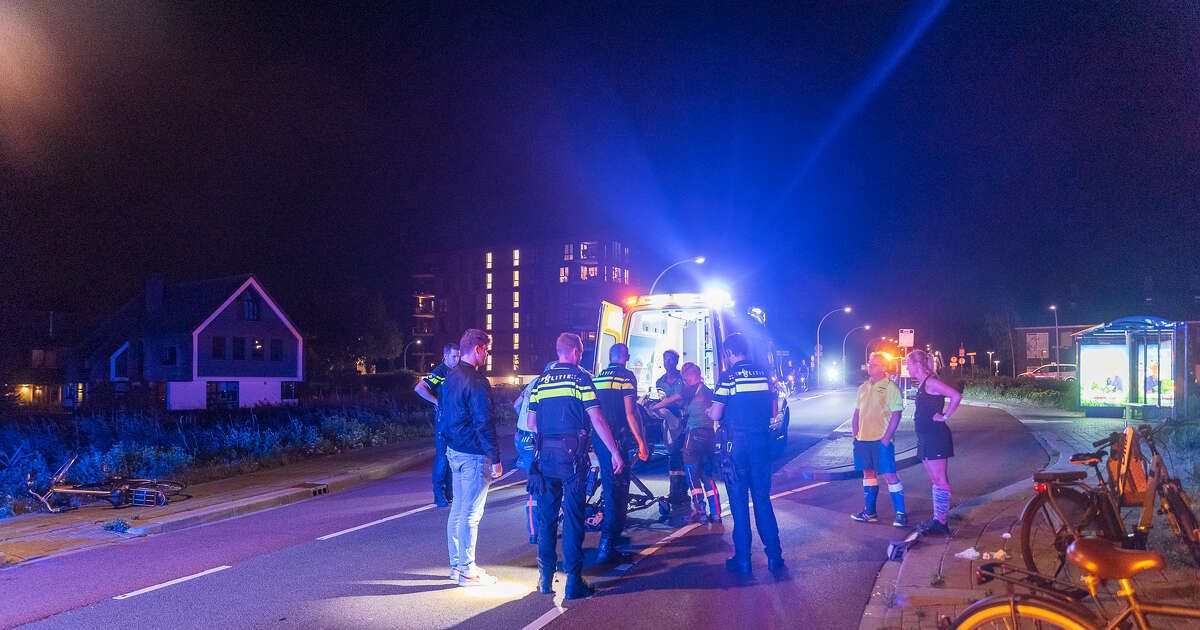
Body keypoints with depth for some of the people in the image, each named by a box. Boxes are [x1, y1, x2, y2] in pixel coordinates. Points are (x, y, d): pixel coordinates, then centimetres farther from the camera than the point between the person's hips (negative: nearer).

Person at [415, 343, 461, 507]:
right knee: (442, 456, -6)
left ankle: (449, 493, 19)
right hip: (443, 418, -8)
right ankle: (439, 495, 0)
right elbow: (419, 388, -23)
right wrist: (437, 402, -19)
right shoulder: (439, 373, -11)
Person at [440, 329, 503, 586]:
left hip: (454, 450, 10)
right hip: (473, 455, -10)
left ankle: (457, 564, 25)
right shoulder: (477, 382, -19)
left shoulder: (451, 377, 11)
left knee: (457, 510, 16)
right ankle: (467, 571, 4)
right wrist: (496, 459, -16)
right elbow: (484, 423, -20)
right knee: (470, 514, -3)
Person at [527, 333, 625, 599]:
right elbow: (597, 419, -9)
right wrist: (615, 452, -7)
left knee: (546, 517, 12)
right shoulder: (581, 378, -3)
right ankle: (573, 582, 2)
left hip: (545, 455, 4)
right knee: (573, 517, 0)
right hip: (572, 456, -4)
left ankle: (545, 579, 17)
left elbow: (531, 423, 11)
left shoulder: (541, 381, 10)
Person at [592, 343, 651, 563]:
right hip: (617, 438, -7)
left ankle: (613, 534, 36)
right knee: (618, 489, -6)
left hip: (598, 438, 8)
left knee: (608, 486, 21)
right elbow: (630, 412, -14)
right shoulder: (626, 376, -7)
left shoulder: (598, 377, 15)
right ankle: (606, 547, -12)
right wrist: (641, 443, -11)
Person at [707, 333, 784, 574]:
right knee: (762, 499, 12)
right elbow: (773, 412, 11)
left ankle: (743, 559, 8)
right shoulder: (764, 374, 5)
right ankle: (774, 556, 13)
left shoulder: (729, 377, -9)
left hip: (736, 443, -4)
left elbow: (716, 415, -9)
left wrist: (709, 411, 13)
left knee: (739, 501, 4)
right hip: (762, 441, 4)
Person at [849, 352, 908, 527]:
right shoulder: (863, 388, 14)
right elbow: (857, 412, 20)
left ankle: (900, 514, 0)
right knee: (868, 473, 14)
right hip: (863, 439, 7)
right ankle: (869, 512, 23)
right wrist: (854, 434, 10)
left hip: (881, 440, -7)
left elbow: (896, 414, -11)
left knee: (889, 475, -6)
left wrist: (886, 438, -17)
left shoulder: (890, 387, -7)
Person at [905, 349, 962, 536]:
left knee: (940, 480, -7)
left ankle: (940, 523, -6)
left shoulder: (931, 382, -14)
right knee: (936, 480, 13)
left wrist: (945, 417, -18)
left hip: (935, 437, -10)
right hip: (926, 437, 10)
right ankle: (937, 519, 18)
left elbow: (956, 396, -25)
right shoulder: (923, 384, 15)